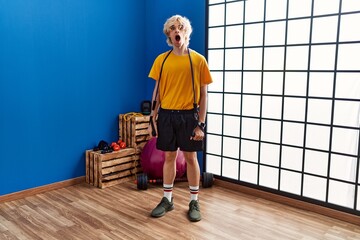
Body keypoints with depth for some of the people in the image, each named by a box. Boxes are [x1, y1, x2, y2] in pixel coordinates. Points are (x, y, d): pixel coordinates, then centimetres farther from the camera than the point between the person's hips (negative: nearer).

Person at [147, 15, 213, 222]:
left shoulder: (198, 60, -3)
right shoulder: (161, 60, 4)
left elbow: (203, 94, -2)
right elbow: (157, 90, 8)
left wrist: (201, 124, -7)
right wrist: (153, 118, 2)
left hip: (189, 116, -2)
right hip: (166, 115, 2)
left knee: (191, 158, 7)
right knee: (169, 157, 11)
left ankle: (194, 202, 22)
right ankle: (167, 200, 26)